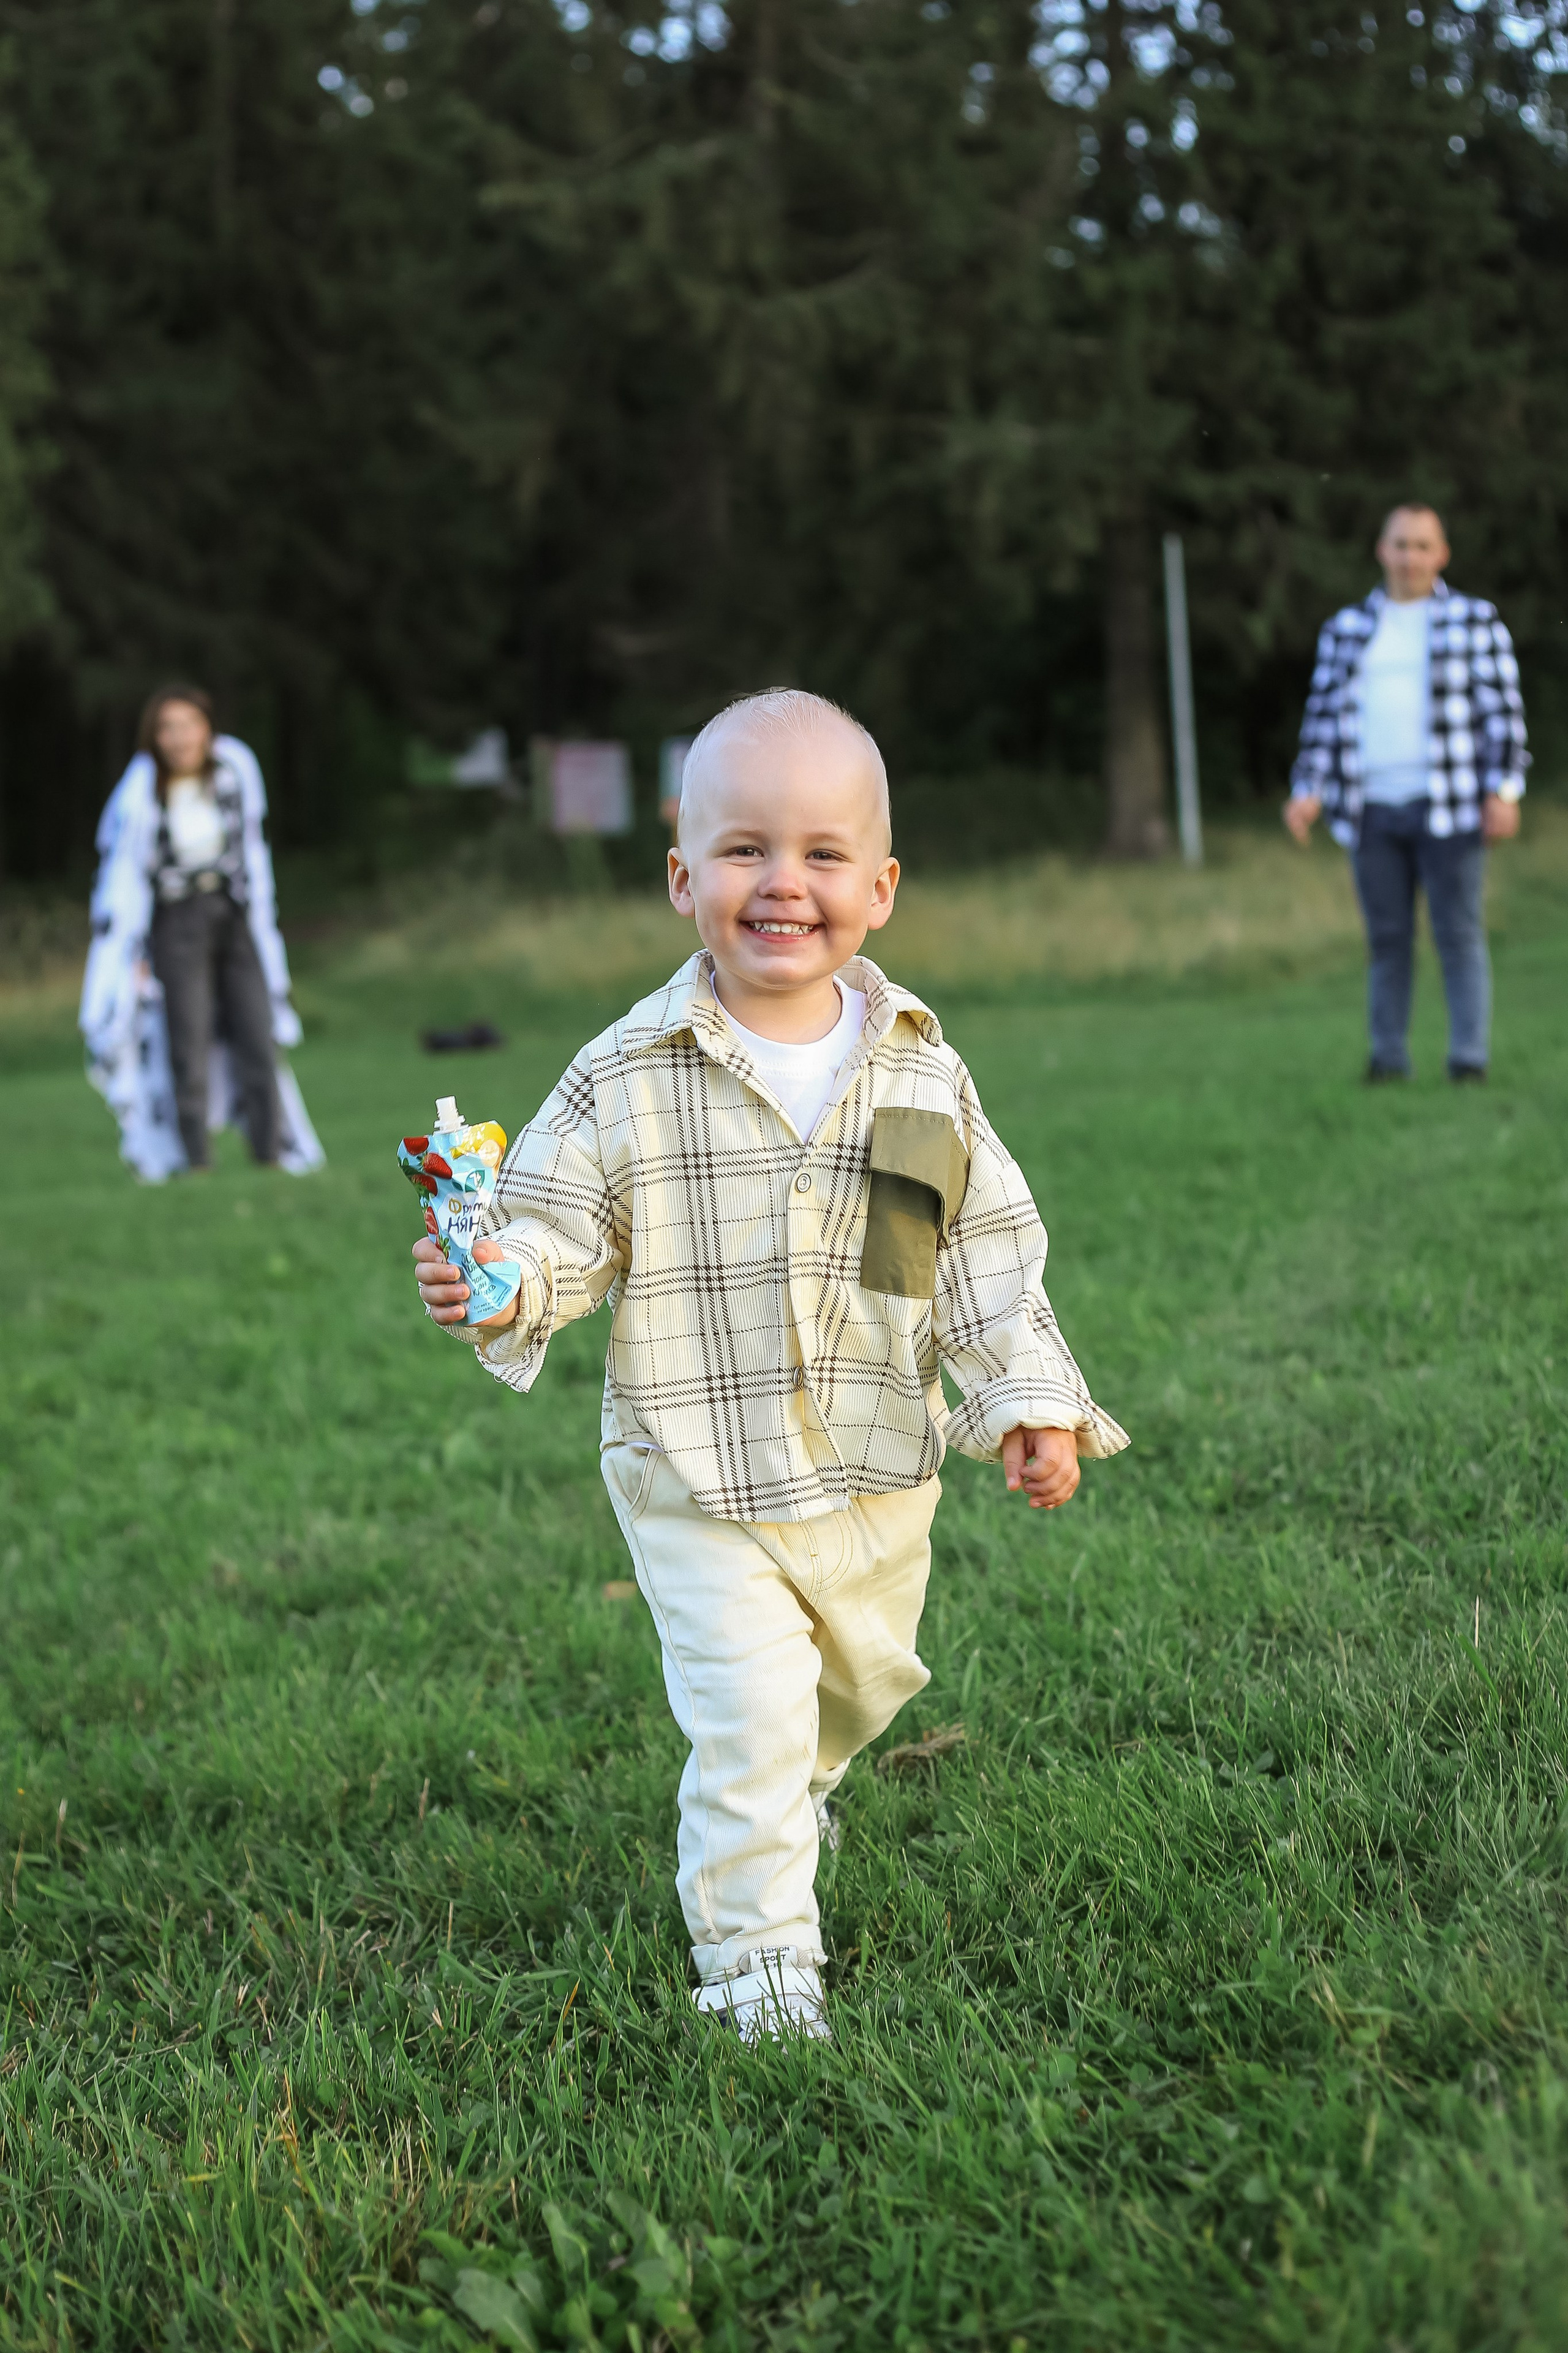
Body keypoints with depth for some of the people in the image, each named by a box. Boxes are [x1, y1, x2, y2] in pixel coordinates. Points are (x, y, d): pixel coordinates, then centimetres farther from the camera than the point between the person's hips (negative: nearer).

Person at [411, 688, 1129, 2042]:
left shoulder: (924, 1078, -4)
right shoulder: (627, 1082, -13)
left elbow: (991, 1259, 2)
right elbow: (561, 1232, -9)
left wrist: (1030, 1403, -2)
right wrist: (501, 1283, -30)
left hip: (879, 1475, 4)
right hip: (699, 1483, -4)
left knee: (864, 1680, 24)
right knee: (747, 1715, -9)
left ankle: (798, 1782, 57)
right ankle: (758, 1959, 8)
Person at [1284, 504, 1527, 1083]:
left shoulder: (1474, 622, 3)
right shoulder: (1347, 631, 11)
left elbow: (1502, 709, -2)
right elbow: (1326, 715, 10)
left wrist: (1504, 791, -11)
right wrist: (1308, 792, -2)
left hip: (1448, 806, -3)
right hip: (1375, 811, 3)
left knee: (1460, 936, -4)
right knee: (1387, 939, 4)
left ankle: (1469, 1062, -2)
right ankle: (1388, 1058, 10)